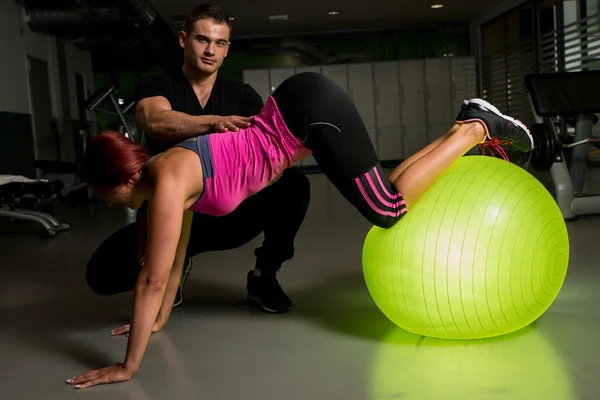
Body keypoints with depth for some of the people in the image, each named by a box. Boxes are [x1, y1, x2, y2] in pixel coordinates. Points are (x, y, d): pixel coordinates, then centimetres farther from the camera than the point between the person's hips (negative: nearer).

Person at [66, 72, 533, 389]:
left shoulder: (168, 178, -19)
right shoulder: (167, 181, 7)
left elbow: (153, 278, -20)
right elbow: (175, 258, 19)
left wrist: (127, 366, -15)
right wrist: (159, 320, 25)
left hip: (308, 106, -8)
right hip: (296, 115, 8)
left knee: (387, 210, -8)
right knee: (385, 192, 16)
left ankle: (477, 129, 5)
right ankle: (468, 123, 25)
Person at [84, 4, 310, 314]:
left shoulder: (242, 96, 4)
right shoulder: (156, 87, -3)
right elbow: (156, 122, -27)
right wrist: (215, 122, -45)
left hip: (230, 212, 2)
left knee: (295, 185, -24)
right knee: (102, 273, -24)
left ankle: (263, 276, -2)